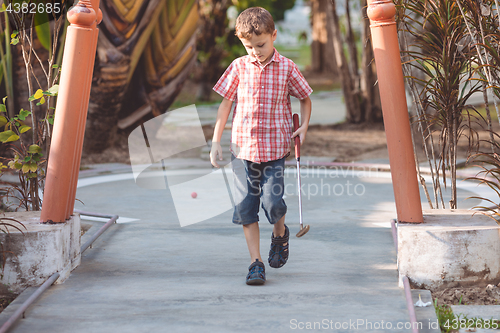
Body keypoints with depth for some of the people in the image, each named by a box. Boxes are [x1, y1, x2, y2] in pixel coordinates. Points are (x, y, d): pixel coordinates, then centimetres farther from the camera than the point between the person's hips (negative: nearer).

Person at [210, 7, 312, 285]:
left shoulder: (287, 68, 0)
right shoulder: (239, 67, 3)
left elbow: (305, 99, 14)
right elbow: (226, 103, 9)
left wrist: (304, 126, -2)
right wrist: (216, 141, 6)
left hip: (275, 148, -2)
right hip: (243, 147, 2)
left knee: (272, 202, -12)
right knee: (246, 207, -1)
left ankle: (280, 233, 23)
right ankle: (256, 262, 8)